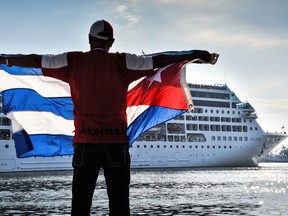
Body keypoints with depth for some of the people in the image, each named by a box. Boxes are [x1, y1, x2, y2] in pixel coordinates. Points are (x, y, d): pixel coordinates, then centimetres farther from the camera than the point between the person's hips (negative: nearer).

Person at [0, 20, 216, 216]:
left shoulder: (72, 61, 3)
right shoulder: (122, 62, -2)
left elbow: (35, 60, 10)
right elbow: (158, 61, -3)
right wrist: (194, 55, 5)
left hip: (85, 142, 2)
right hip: (116, 141, -1)